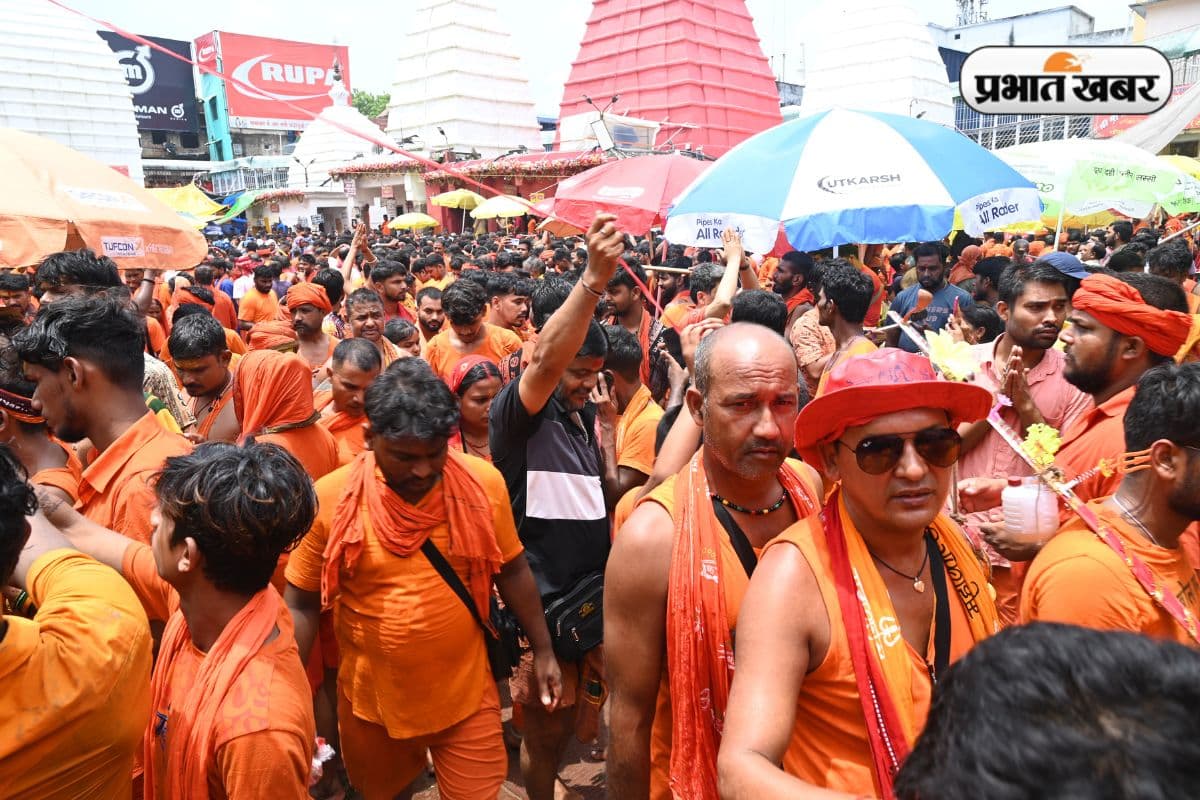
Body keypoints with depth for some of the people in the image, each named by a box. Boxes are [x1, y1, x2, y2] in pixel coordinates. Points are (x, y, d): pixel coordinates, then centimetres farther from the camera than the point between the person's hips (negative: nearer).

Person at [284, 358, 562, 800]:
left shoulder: (483, 483, -14)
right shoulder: (330, 498, -16)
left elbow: (511, 571, 0)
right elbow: (302, 603, -6)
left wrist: (543, 651, 6)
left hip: (466, 695, 0)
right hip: (371, 698, 1)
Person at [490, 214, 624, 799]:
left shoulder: (585, 416, 8)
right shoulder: (518, 414, -16)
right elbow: (547, 359, -39)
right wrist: (593, 280, -48)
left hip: (592, 592, 7)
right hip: (540, 600, -6)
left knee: (568, 713, 20)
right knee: (547, 725, 10)